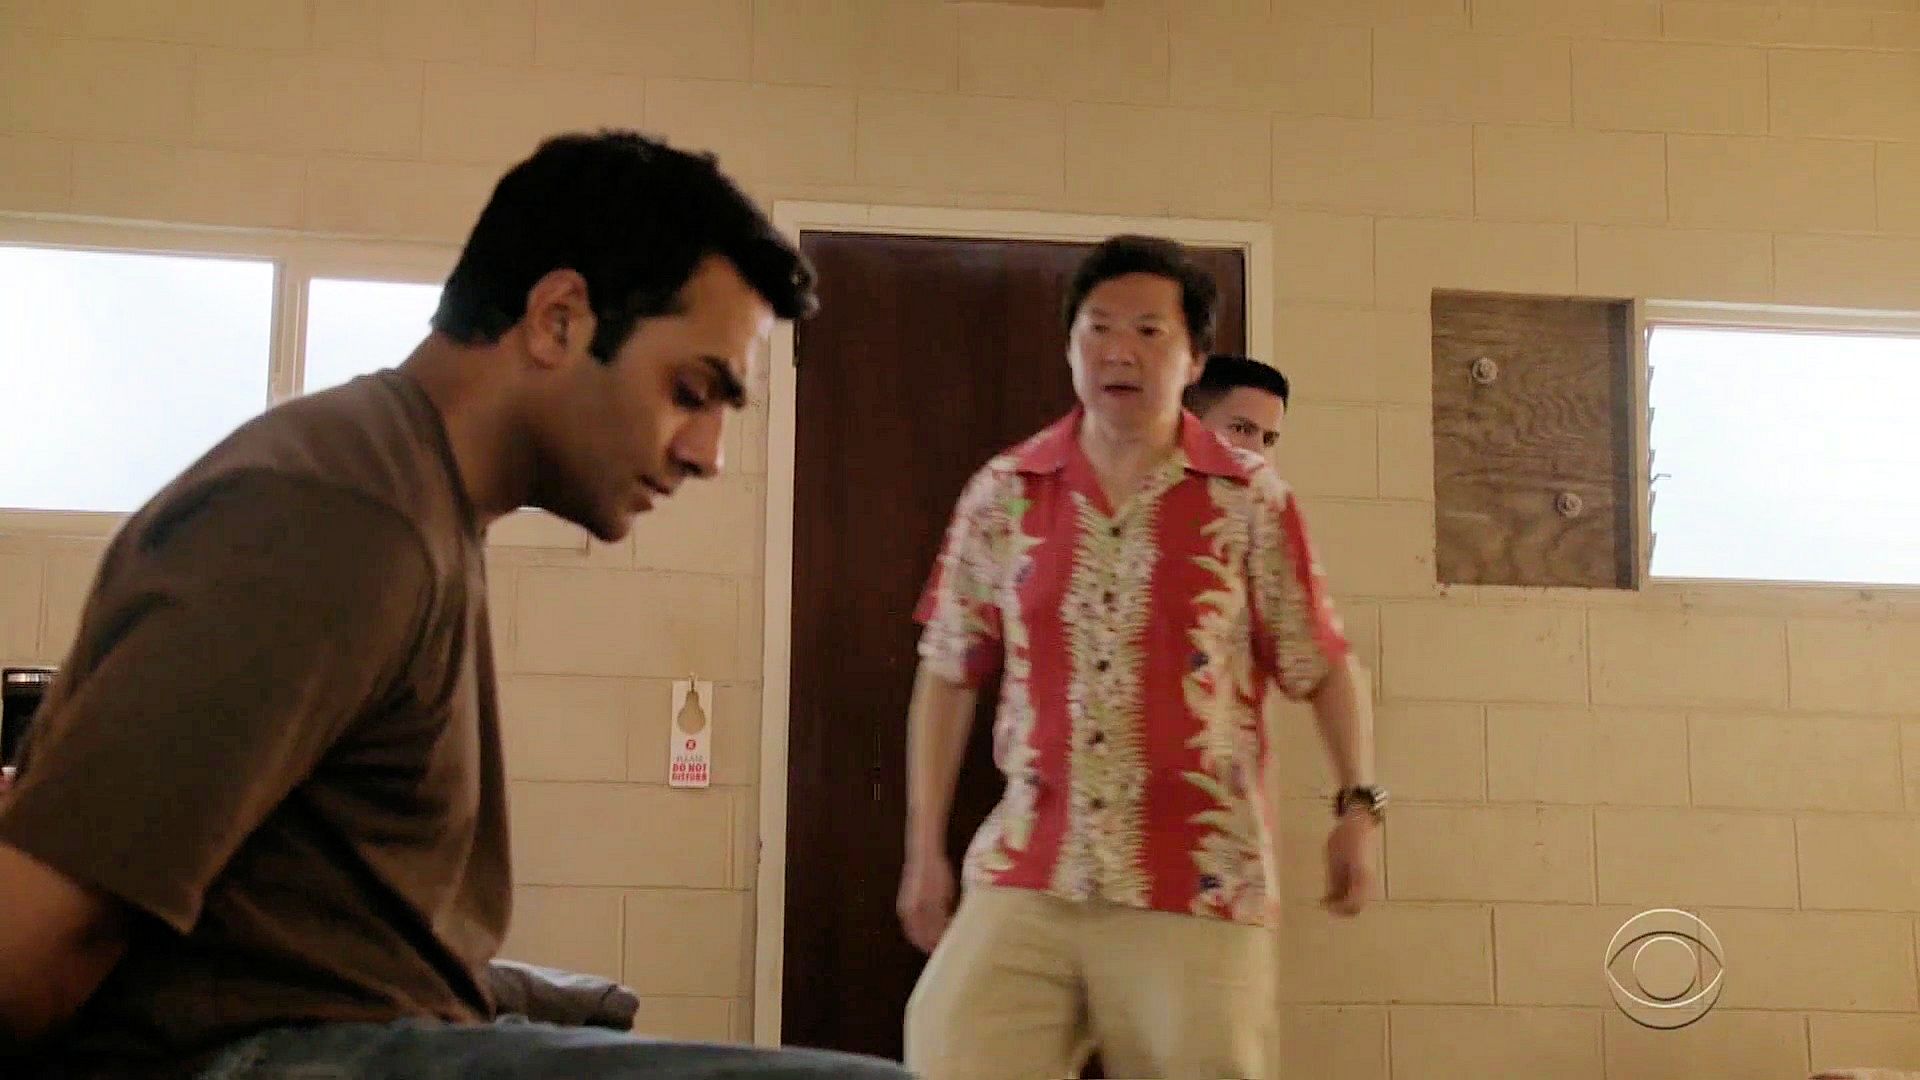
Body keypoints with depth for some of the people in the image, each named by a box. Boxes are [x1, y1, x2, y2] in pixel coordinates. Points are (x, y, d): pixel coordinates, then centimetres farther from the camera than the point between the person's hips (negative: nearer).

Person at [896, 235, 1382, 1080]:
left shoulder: (1251, 500, 1)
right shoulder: (1002, 494, 6)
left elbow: (1321, 666, 9)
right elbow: (948, 675, 12)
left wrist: (1359, 806, -1)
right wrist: (925, 847, 10)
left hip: (1197, 888, -1)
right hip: (1023, 879, 2)